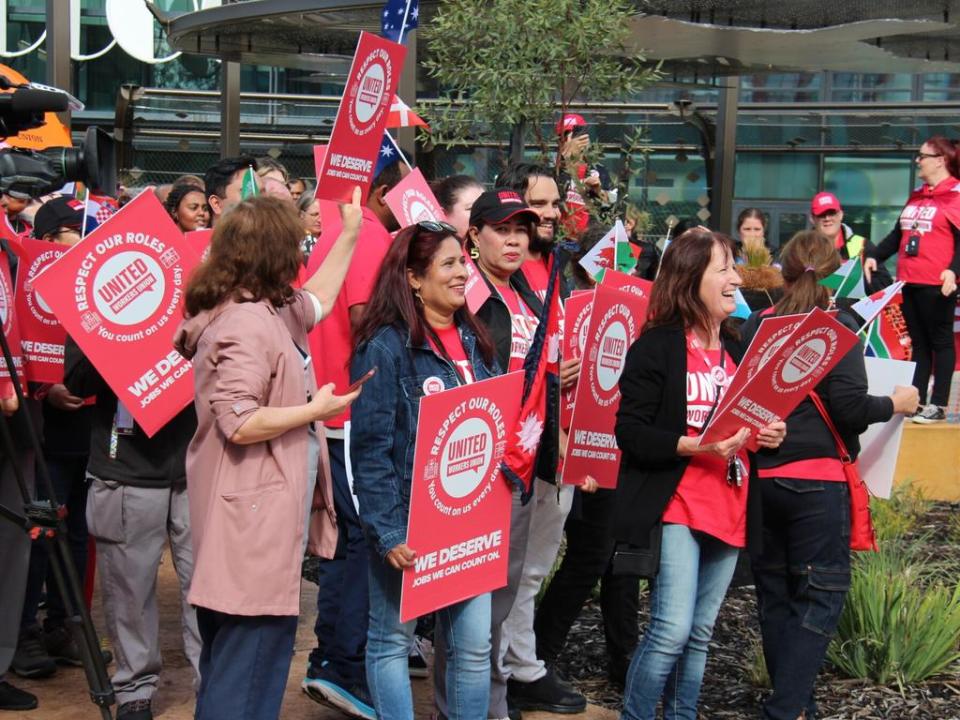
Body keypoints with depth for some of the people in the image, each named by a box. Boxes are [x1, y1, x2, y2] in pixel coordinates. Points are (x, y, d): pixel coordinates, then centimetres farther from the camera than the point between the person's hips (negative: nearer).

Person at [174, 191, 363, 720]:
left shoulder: (269, 312, 11)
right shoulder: (248, 325, -19)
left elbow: (316, 300, 30)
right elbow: (239, 423, -26)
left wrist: (350, 234, 32)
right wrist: (316, 409, -14)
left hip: (257, 516, 11)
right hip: (254, 519, -11)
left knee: (229, 661, 19)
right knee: (250, 658, -4)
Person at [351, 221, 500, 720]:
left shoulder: (472, 341, 10)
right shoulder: (385, 345, -12)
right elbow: (371, 448, -16)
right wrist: (387, 530, -20)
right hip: (408, 519, -6)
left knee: (474, 645, 8)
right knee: (392, 638, 8)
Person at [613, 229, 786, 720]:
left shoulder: (735, 349, 15)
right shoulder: (656, 347, -8)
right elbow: (631, 432, -13)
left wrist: (766, 435, 4)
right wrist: (695, 445, -24)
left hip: (728, 510, 7)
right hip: (677, 508, -7)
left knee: (700, 635, 12)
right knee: (672, 631, -12)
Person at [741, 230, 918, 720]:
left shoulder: (755, 326, 4)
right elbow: (850, 407, -14)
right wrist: (897, 403, 2)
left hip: (761, 476, 5)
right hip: (817, 478, -5)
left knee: (774, 589, 13)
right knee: (821, 594, 1)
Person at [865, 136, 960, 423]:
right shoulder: (916, 196, 17)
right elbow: (898, 234, 23)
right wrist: (874, 256, 13)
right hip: (909, 281, 8)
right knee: (919, 342, 12)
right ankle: (916, 400, 17)